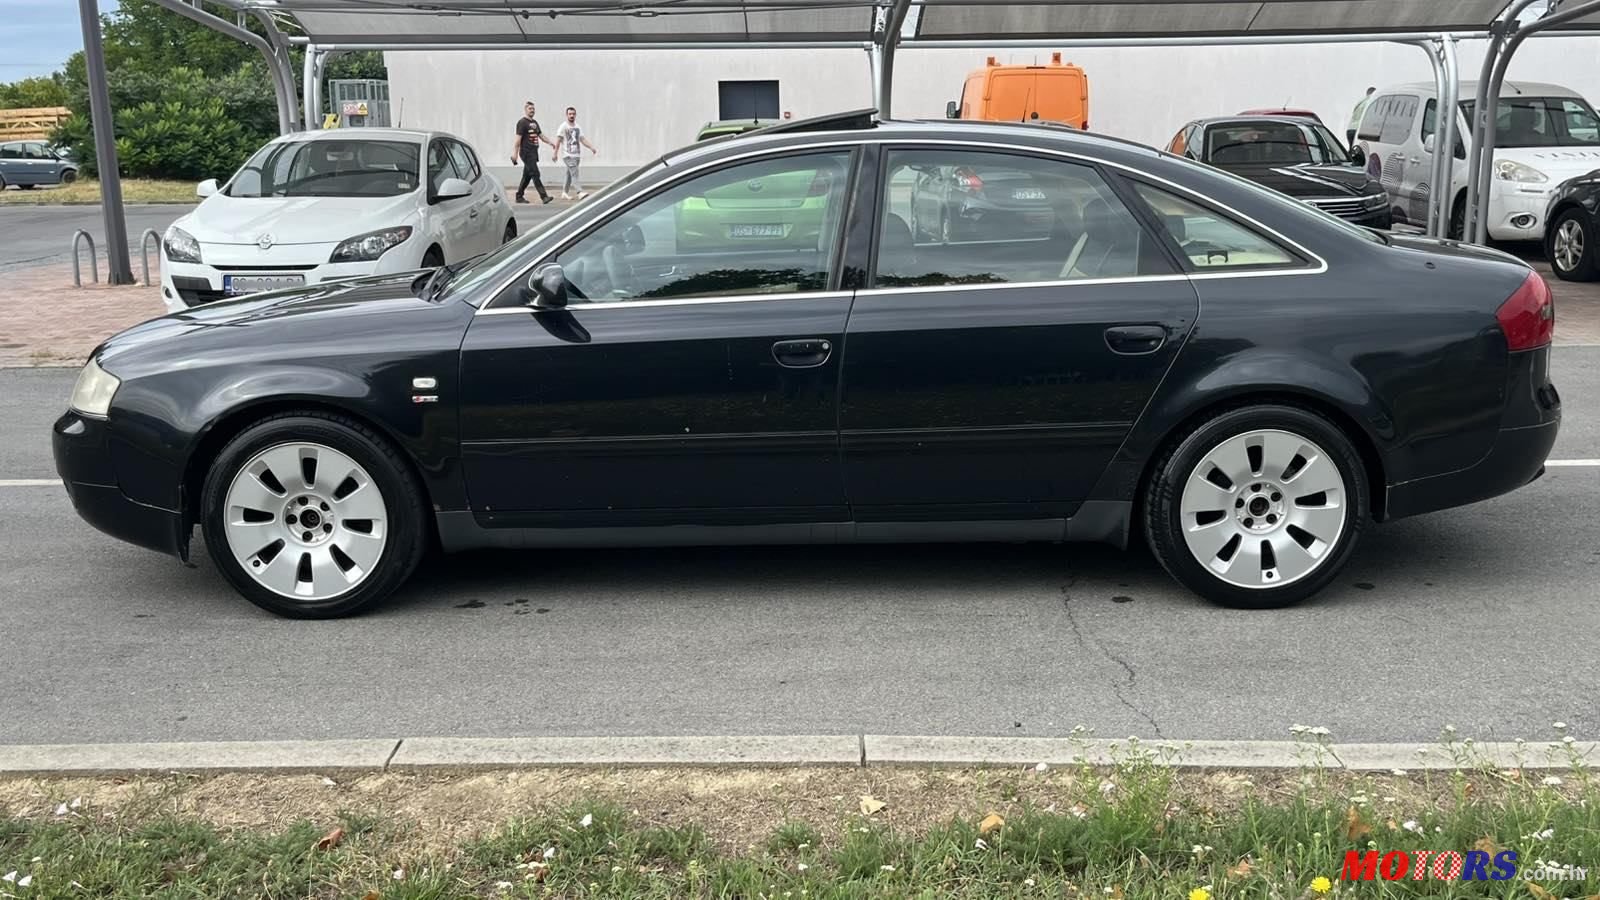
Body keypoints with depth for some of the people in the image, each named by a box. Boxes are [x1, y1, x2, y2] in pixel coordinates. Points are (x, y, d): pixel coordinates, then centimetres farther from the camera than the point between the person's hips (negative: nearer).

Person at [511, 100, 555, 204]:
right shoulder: (522, 122, -7)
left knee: (527, 176, 12)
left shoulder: (534, 122, 19)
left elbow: (541, 135, 21)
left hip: (534, 152, 9)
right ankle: (544, 196, -18)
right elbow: (518, 139, -12)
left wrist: (550, 142, 3)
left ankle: (519, 196, 19)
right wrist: (515, 154, -16)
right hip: (526, 153, -9)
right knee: (535, 174, -13)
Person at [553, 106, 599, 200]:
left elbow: (583, 139, 15)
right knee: (574, 173, -18)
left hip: (576, 155, 7)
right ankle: (580, 192, -30)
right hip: (567, 155, -7)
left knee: (570, 175, 11)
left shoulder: (577, 127, 15)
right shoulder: (563, 127, -5)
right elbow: (558, 140, -9)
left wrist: (592, 147, 3)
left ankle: (564, 193, 20)